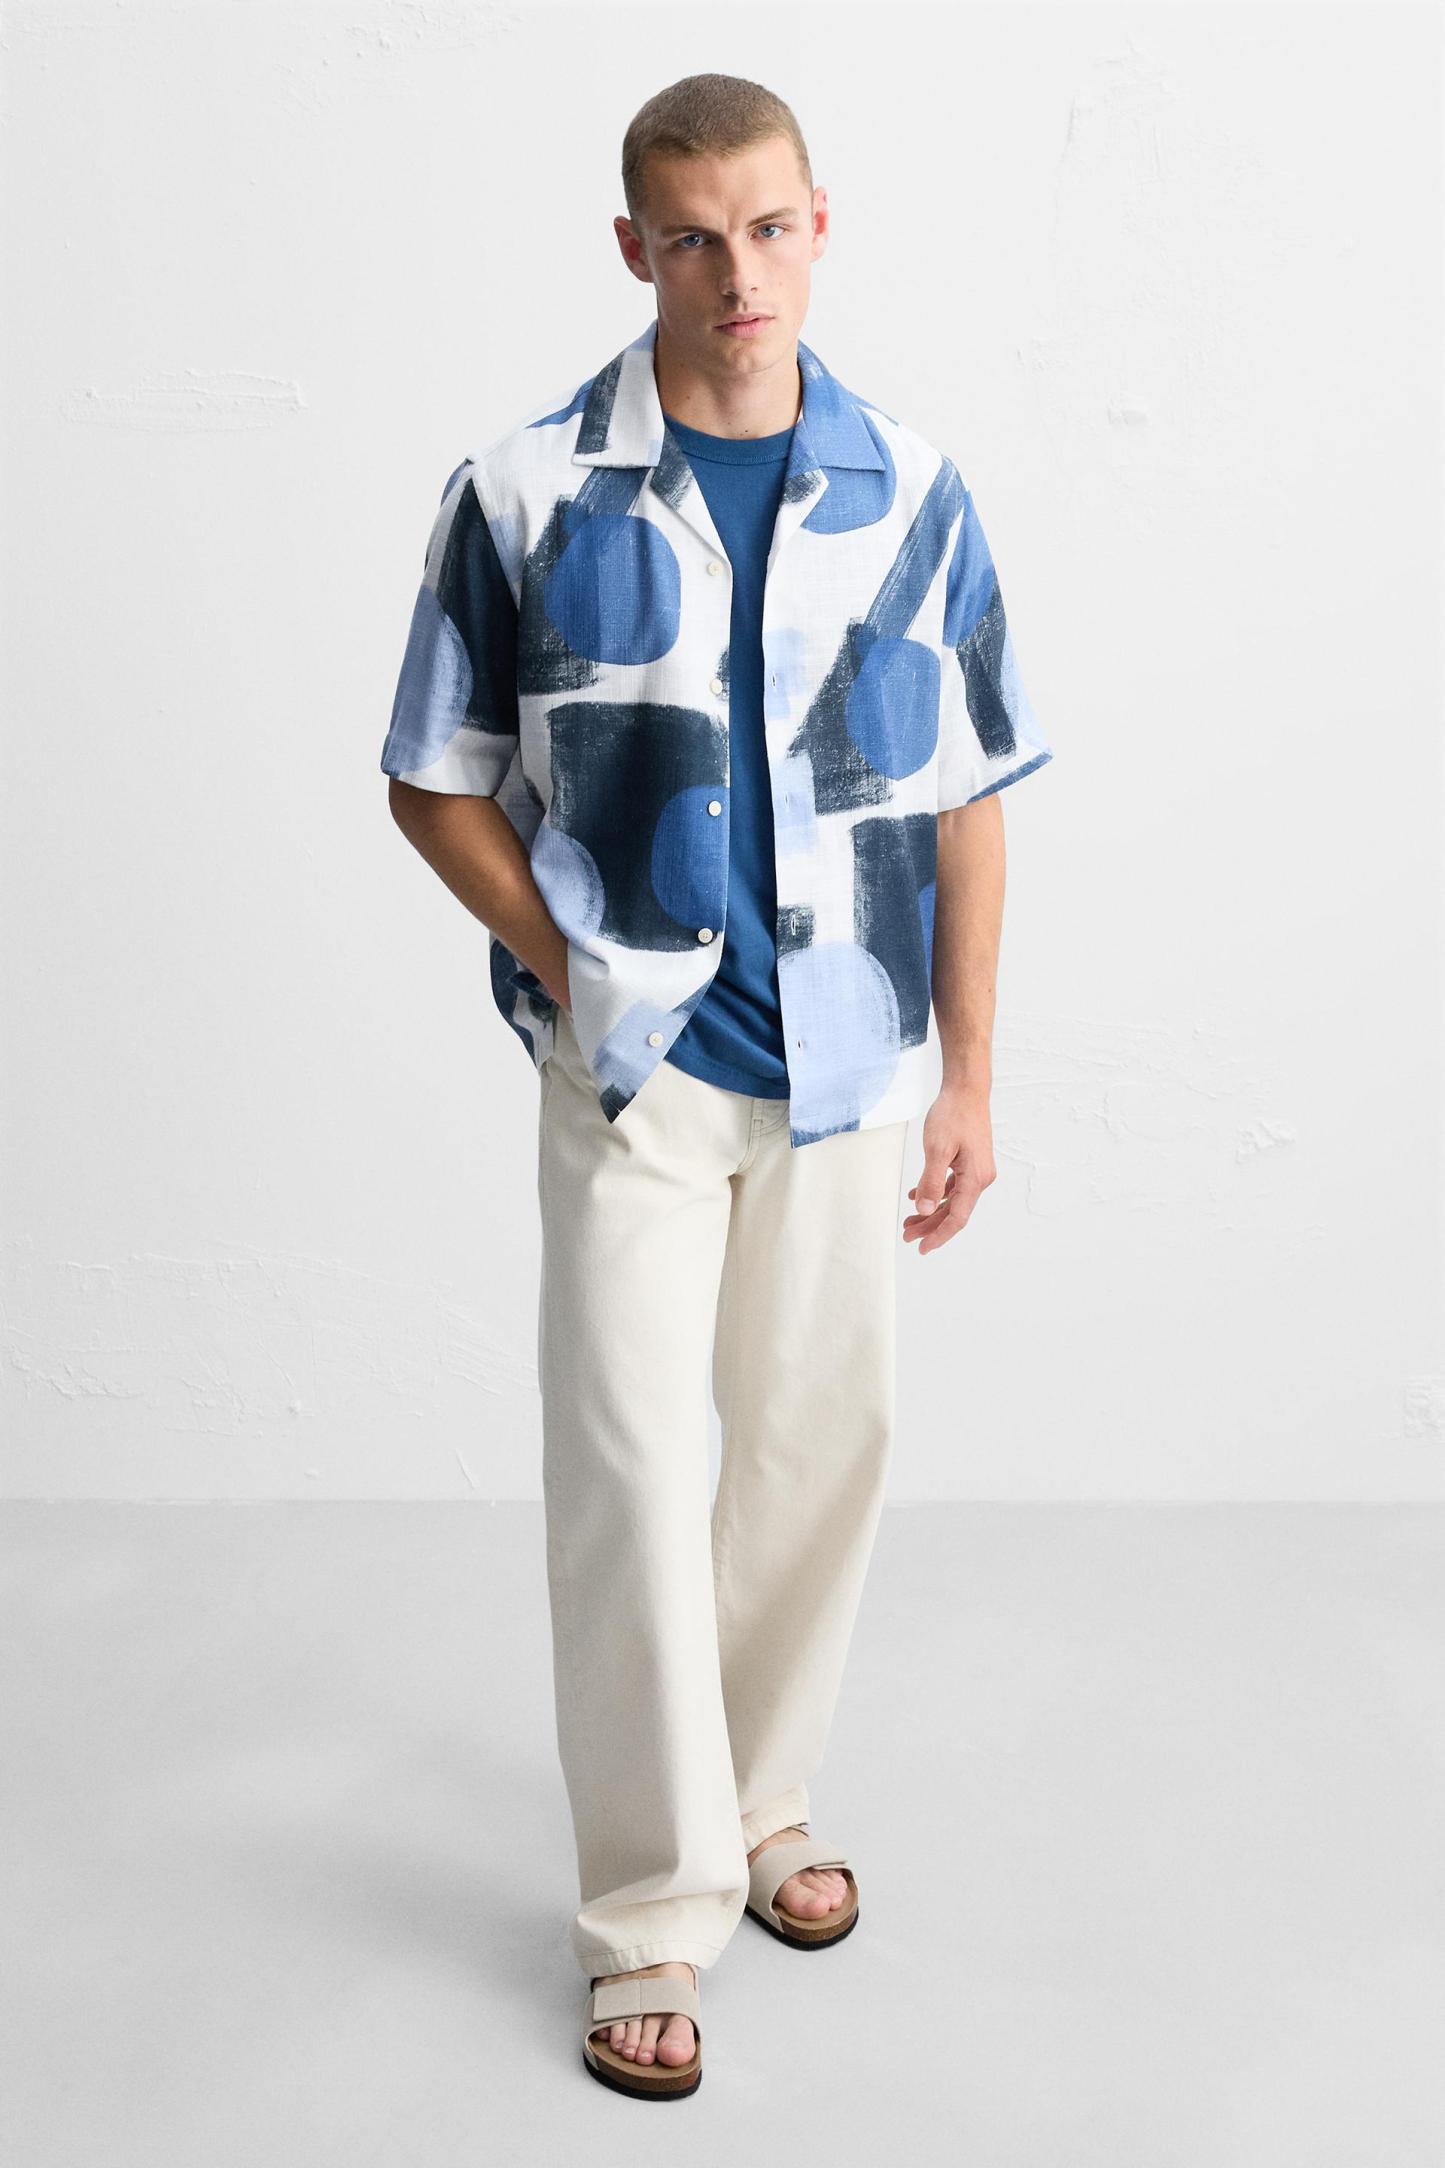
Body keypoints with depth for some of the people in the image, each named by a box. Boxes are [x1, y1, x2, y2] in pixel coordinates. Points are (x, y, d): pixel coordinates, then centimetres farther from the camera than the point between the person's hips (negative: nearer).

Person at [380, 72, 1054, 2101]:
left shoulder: (912, 493, 0)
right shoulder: (528, 492, -6)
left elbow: (969, 800, 3)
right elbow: (437, 784, 0)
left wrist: (968, 1071, 1)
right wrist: (574, 978, -10)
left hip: (853, 1061, 3)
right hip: (636, 1070, -2)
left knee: (824, 1443, 13)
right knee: (629, 1468, -2)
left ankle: (764, 1798, 37)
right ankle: (652, 1913, 14)